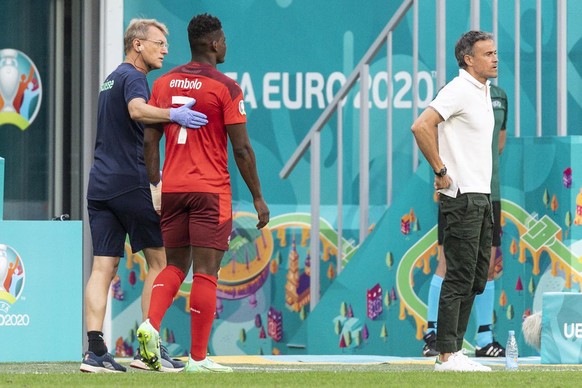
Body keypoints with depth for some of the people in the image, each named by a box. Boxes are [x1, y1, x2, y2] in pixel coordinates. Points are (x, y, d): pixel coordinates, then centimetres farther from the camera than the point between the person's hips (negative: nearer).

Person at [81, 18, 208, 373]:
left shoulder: (111, 80, 22)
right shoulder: (133, 77, -8)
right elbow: (137, 110, -30)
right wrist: (173, 114, -44)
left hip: (100, 184, 9)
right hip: (131, 183, -8)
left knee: (103, 267, 1)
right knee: (159, 261, 1)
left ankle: (95, 350, -9)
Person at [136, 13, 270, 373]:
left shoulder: (163, 83, 9)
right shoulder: (225, 87, -7)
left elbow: (150, 141, 8)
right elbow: (242, 148, -8)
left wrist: (155, 186, 15)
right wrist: (258, 197, -1)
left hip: (172, 188, 5)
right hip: (211, 190, -5)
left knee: (175, 265, 16)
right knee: (206, 271, -1)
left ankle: (151, 324, -9)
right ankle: (198, 357, 0)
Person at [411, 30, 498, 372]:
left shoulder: (484, 91, 16)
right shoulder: (459, 90, -13)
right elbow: (421, 126, -23)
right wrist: (441, 171, -19)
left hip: (482, 196, 10)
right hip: (462, 197, -10)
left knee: (476, 279, 10)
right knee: (460, 278, -9)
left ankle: (455, 349, 14)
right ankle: (447, 356, -8)